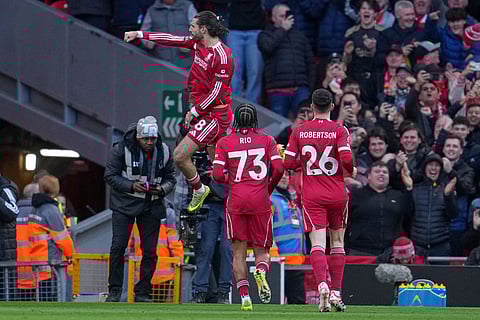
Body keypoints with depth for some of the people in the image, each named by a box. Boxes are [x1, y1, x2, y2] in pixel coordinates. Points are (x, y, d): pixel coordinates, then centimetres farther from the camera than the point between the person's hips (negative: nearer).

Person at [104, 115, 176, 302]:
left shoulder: (163, 152, -1)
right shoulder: (122, 149, -11)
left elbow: (170, 178, 10)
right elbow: (110, 175, -7)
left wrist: (162, 189, -12)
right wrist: (131, 186, -21)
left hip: (151, 206, 3)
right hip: (125, 204, -3)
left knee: (150, 251, 0)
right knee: (118, 246, -10)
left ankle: (142, 293, 11)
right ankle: (114, 291, 0)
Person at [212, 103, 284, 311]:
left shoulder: (225, 143, 6)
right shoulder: (267, 140, 6)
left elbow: (218, 175, -1)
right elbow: (278, 169, -2)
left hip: (236, 200, 0)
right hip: (260, 200, 0)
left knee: (239, 252, 5)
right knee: (262, 251, 9)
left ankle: (244, 295, -8)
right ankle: (261, 271, -25)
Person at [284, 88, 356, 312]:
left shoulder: (299, 132, 1)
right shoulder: (339, 130, -5)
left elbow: (289, 163, 0)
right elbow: (346, 158, -16)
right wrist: (351, 171, 5)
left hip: (312, 197, 0)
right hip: (337, 193, 0)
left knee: (318, 244, -8)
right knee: (337, 243, 14)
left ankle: (322, 284, -32)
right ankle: (336, 292, 12)